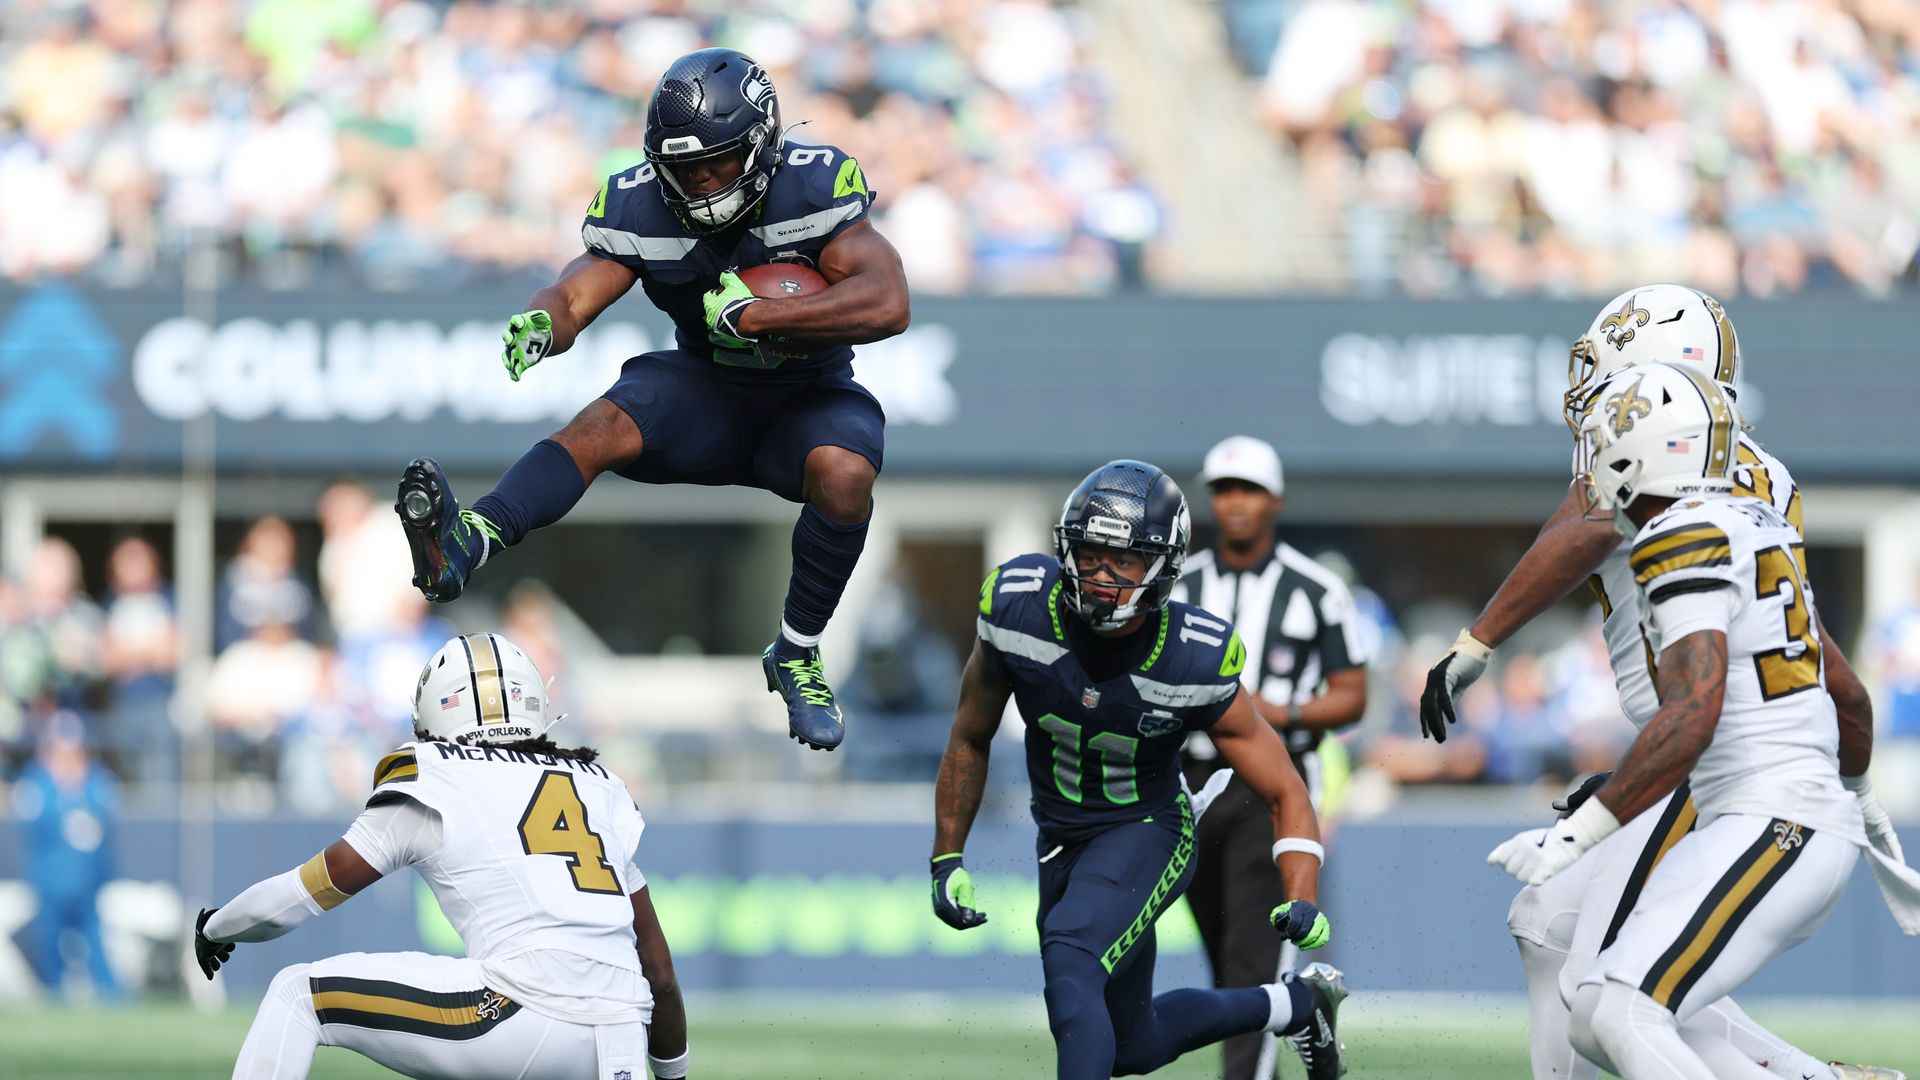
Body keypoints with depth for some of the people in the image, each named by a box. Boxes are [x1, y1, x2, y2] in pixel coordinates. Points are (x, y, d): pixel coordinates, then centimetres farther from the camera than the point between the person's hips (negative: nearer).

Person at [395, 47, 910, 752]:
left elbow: (886, 304, -28)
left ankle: (797, 655, -15)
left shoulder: (813, 188, -17)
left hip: (807, 397, -2)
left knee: (843, 470, -36)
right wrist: (540, 324, -40)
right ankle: (468, 541, -57)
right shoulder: (642, 206, -8)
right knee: (603, 424, -30)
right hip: (705, 388, 2)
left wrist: (751, 317, -33)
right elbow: (575, 295, -13)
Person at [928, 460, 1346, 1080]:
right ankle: (1296, 1003, 42)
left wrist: (1303, 902, -29)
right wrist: (947, 859, 1)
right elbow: (971, 740, 1)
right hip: (1060, 839, 5)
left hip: (1147, 833, -5)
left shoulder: (1194, 663, -24)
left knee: (1069, 963, -33)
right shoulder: (1018, 612, -19)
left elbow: (1285, 795, -13)